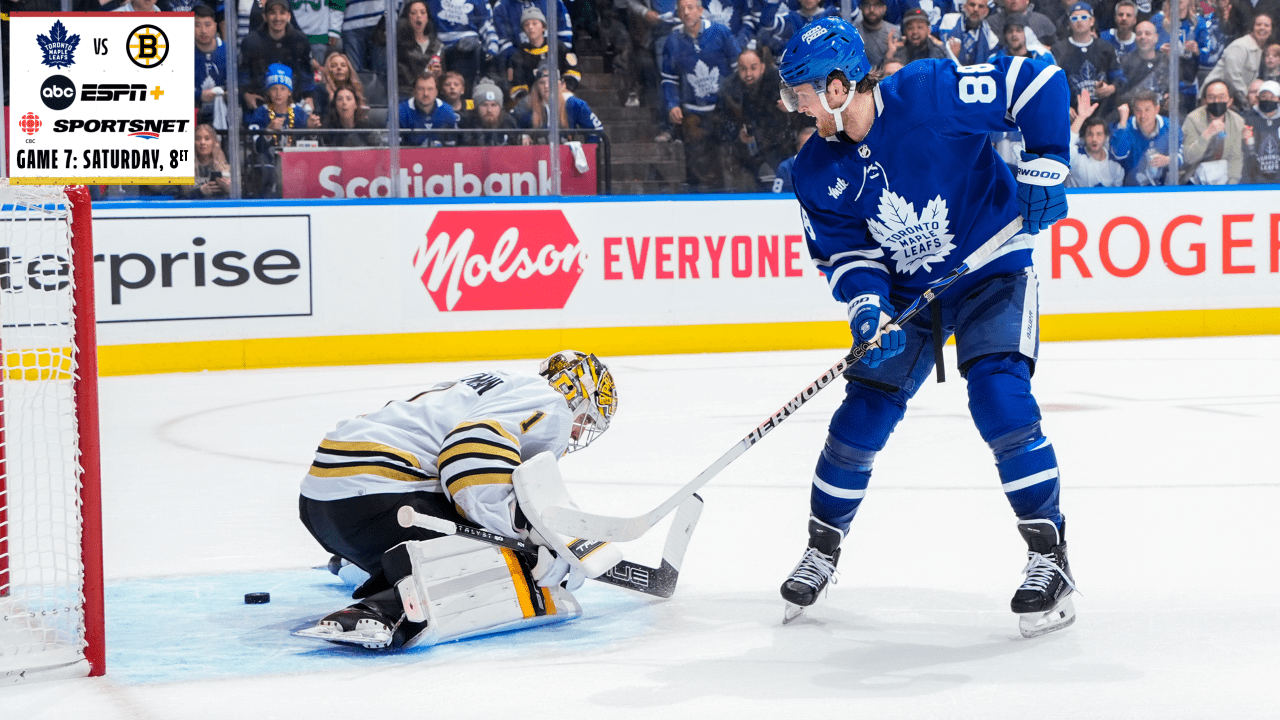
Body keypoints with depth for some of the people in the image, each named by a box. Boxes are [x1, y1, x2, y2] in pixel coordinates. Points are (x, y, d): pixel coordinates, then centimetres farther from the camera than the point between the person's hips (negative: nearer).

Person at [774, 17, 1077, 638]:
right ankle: (822, 548, 24)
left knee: (1000, 400, -22)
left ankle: (1049, 556, -11)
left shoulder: (931, 93, -24)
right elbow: (845, 253, -3)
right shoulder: (818, 172, -7)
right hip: (904, 290, 5)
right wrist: (868, 309, -21)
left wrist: (1041, 168, -22)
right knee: (862, 416, 2)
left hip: (990, 269, -5)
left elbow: (1037, 83, -19)